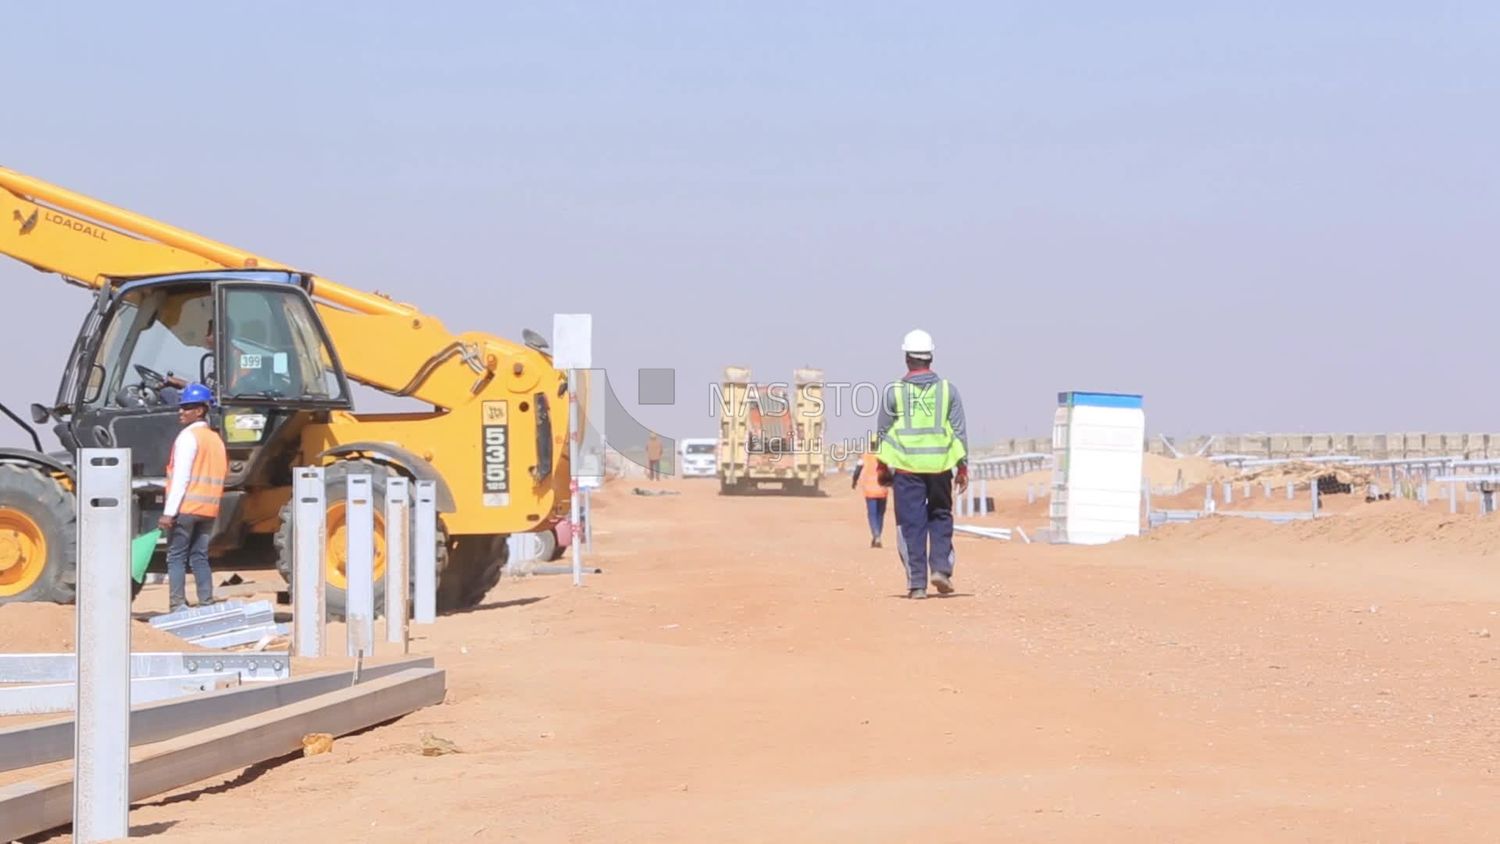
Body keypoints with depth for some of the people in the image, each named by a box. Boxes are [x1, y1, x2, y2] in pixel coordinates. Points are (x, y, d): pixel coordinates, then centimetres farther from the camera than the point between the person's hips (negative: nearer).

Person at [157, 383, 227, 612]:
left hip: (186, 507, -7)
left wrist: (169, 512, -16)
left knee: (176, 557, -3)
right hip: (208, 509, 7)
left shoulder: (188, 436, -9)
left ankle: (177, 607, -8)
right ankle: (207, 605, 5)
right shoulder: (216, 439, 16)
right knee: (200, 557, 10)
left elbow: (181, 476, -15)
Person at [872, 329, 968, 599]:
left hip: (906, 467, -1)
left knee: (911, 524, 2)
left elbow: (883, 433, 4)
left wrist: (882, 467, 14)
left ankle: (916, 582, 0)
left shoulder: (895, 392, -1)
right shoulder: (948, 390, 2)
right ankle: (941, 567, 2)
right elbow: (959, 432, 3)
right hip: (940, 465, 1)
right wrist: (962, 467, 9)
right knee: (940, 517, 17)